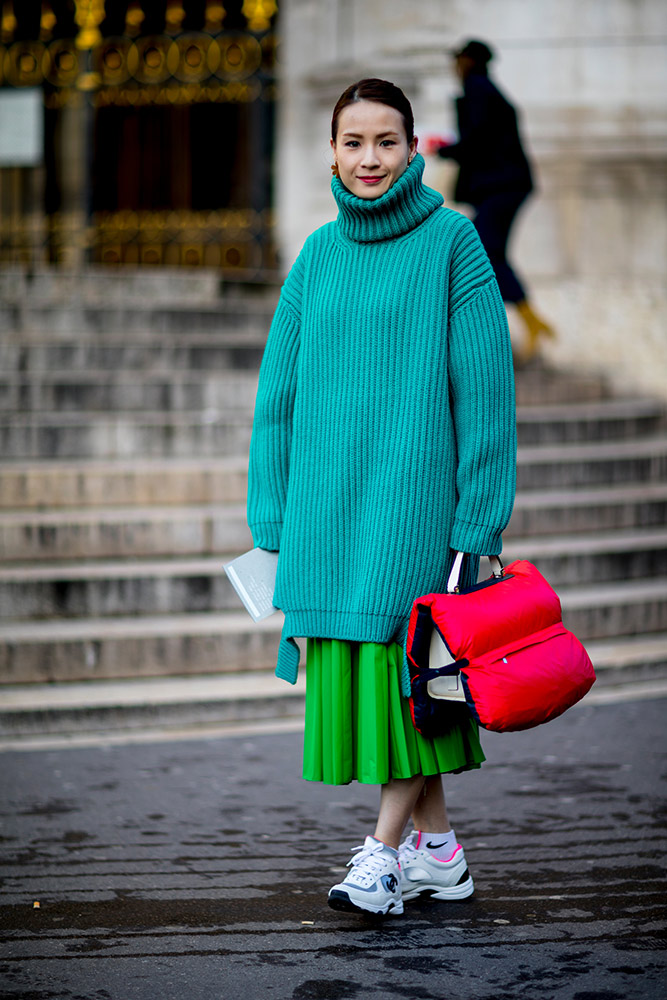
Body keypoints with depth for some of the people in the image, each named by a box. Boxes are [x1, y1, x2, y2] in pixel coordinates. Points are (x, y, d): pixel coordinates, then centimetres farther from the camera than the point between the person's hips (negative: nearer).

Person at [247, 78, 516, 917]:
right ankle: (438, 848, 16)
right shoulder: (318, 255, 11)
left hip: (416, 485, -5)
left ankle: (383, 852, -4)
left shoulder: (451, 241, -3)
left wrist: (478, 518, -11)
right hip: (330, 488, 5)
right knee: (357, 665, 6)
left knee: (409, 657, -9)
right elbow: (280, 388, 13)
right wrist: (277, 522, 9)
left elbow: (485, 384, -6)